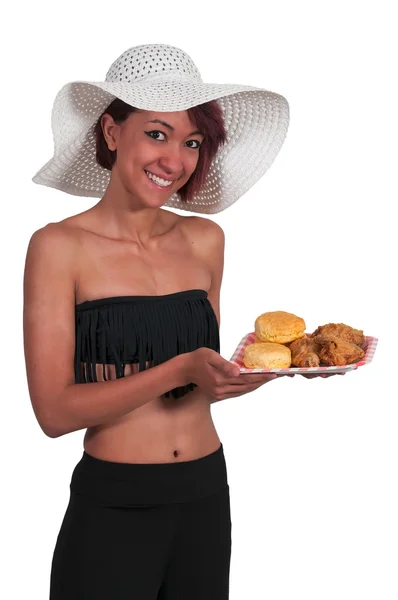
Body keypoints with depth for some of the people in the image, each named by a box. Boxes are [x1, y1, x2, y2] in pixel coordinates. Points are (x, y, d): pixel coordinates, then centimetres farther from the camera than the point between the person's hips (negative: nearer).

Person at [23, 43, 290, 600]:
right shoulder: (60, 246, -9)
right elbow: (55, 410, -14)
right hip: (111, 509, -4)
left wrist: (261, 364, -7)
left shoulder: (206, 240, 3)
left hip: (207, 496, 5)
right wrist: (179, 371, -24)